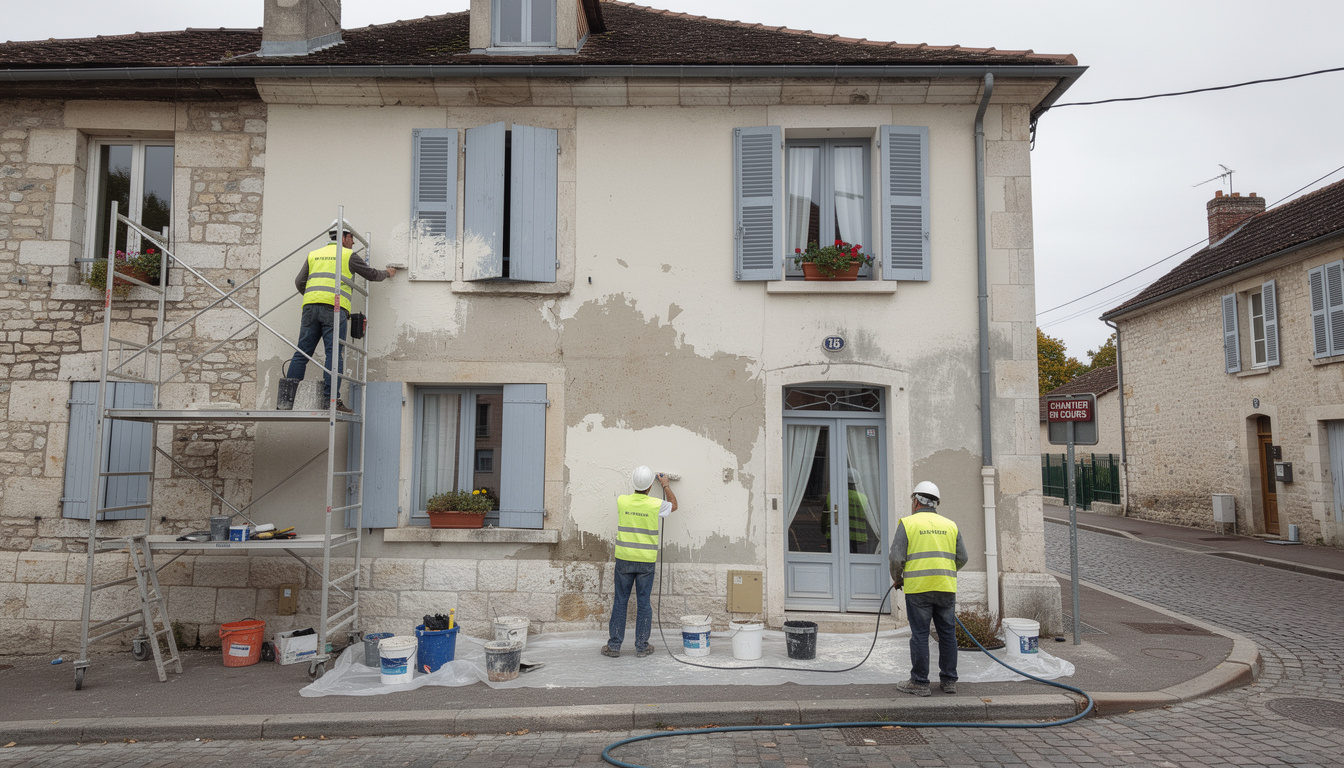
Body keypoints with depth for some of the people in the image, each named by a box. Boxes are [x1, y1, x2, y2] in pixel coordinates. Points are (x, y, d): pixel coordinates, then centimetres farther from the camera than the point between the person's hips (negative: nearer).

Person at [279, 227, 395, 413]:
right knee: (334, 354, -7)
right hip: (335, 307, -4)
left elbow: (299, 282, 19)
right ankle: (330, 400, -14)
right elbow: (372, 274, 21)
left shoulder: (314, 254, 23)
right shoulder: (348, 255, 11)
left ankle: (286, 398, -6)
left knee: (302, 353, 3)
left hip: (311, 306, 4)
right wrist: (387, 273, 41)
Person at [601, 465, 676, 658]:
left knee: (620, 601, 8)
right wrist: (665, 485, 24)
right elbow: (674, 505, 12)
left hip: (624, 559, 1)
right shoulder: (655, 505, -10)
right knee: (644, 602, 7)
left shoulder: (622, 501, -6)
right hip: (646, 561, -1)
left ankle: (614, 645, 12)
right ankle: (642, 646, 13)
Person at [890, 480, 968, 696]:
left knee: (919, 635, 1)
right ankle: (949, 680, 18)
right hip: (946, 587, 4)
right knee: (947, 634, 11)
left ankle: (919, 682, 6)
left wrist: (897, 579, 11)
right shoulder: (950, 525, 11)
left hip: (918, 588, -3)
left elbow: (897, 558, -6)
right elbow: (962, 558, 10)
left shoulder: (907, 523, 0)